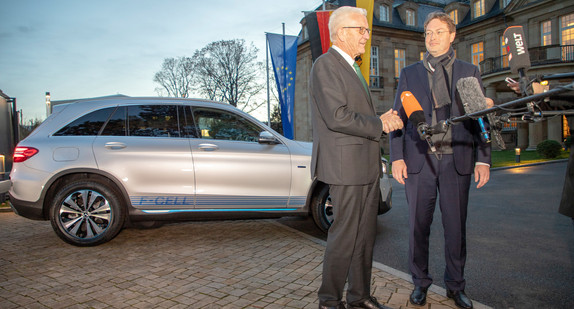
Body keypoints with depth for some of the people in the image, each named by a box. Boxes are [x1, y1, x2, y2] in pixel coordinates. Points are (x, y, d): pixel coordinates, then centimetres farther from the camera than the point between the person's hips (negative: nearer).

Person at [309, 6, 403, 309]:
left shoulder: (350, 68, 23)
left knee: (365, 234, 13)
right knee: (344, 236, -2)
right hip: (345, 166, -9)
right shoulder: (325, 65, -9)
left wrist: (382, 119, 4)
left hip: (367, 166, 10)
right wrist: (380, 124, -11)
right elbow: (337, 117, -20)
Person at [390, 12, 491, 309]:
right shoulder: (409, 73, 10)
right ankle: (420, 282, 24)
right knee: (418, 226, 6)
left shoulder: (469, 72, 11)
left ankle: (455, 285, 26)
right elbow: (398, 117, 6)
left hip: (457, 161, 1)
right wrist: (397, 157, -4)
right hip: (419, 160, 0)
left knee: (456, 226, 8)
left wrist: (483, 159, 0)